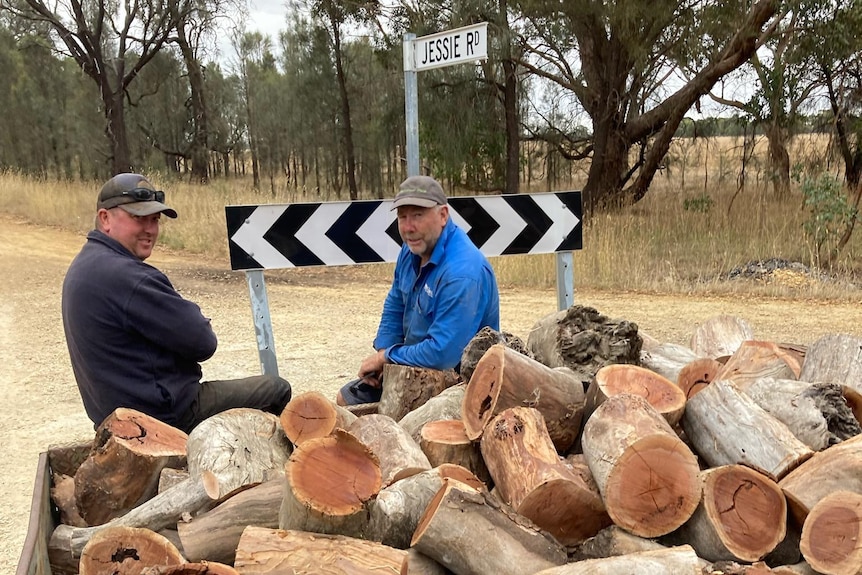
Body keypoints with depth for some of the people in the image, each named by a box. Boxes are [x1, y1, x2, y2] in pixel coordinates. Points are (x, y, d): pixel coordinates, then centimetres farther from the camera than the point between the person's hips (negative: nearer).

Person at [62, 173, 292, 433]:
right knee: (277, 390, 2)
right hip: (166, 414, -10)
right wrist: (200, 327, -1)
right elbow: (202, 343, -22)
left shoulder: (85, 265, 7)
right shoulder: (125, 275, -27)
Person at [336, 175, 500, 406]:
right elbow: (395, 307, 13)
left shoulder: (462, 273, -32)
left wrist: (387, 357, -19)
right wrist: (381, 354, -3)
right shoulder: (412, 249, -2)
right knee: (346, 398, 16)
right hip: (418, 361, 9)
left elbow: (442, 354, -34)